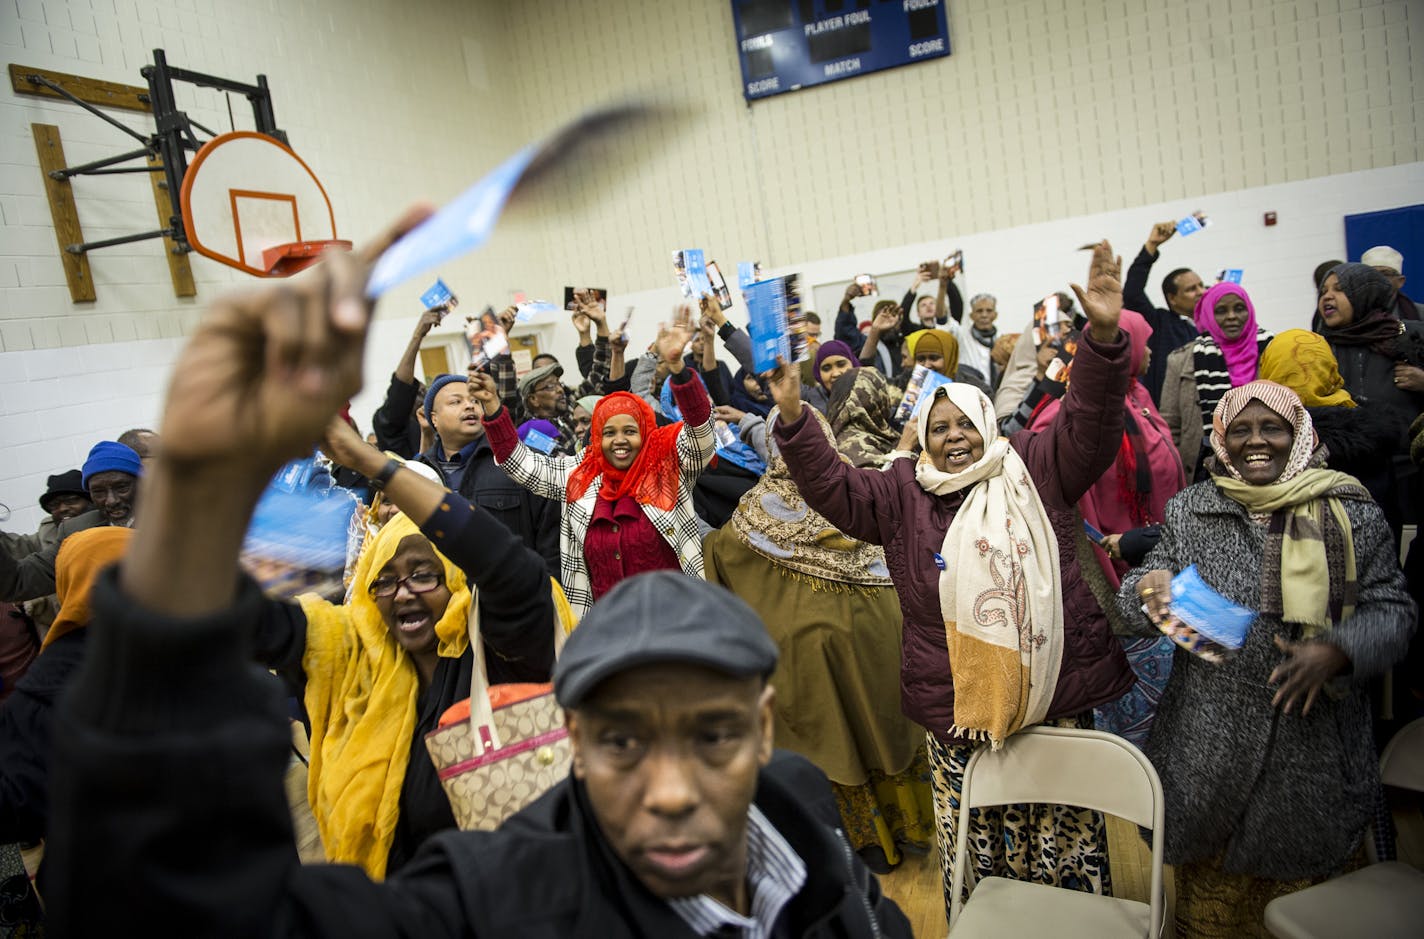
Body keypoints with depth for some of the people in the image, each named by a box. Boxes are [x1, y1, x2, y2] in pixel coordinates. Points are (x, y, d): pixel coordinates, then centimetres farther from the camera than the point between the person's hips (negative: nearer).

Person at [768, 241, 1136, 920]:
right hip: (955, 712, 1)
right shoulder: (902, 494, 5)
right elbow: (832, 487, -3)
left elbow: (1088, 422, -8)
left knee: (1068, 844, 13)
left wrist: (1103, 337, -24)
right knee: (972, 850, 10)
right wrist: (791, 418, -17)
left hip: (1057, 699, 0)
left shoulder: (1035, 469, 3)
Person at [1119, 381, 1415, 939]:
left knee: (1295, 890, 16)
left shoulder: (1353, 515, 0)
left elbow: (1391, 608, 0)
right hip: (1208, 741, 0)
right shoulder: (1190, 511, 3)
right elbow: (1136, 603, 4)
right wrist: (1149, 587, -20)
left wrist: (1337, 651, -20)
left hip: (1312, 746, 0)